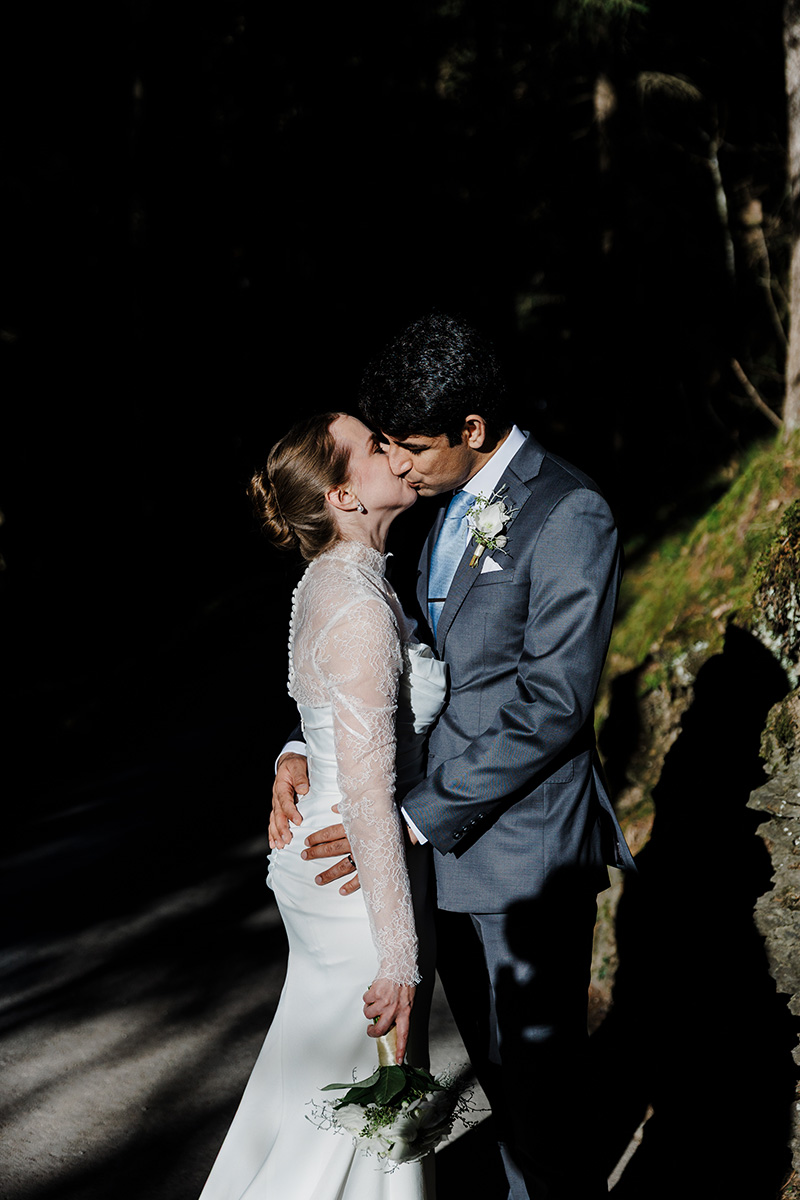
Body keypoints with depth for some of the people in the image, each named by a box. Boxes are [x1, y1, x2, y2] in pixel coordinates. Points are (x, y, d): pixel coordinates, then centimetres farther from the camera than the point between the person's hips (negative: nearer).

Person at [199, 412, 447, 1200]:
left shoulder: (330, 582, 6)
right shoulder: (360, 609, -24)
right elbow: (368, 796, -25)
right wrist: (398, 957, -22)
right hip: (359, 876, -9)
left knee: (322, 1090, 22)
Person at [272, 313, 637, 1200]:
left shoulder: (568, 515, -18)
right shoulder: (448, 504, 8)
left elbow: (552, 705, -21)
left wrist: (417, 820, -20)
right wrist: (305, 746, -2)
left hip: (524, 844, -8)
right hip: (448, 837, 8)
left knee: (540, 1068, 6)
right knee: (493, 1056, 20)